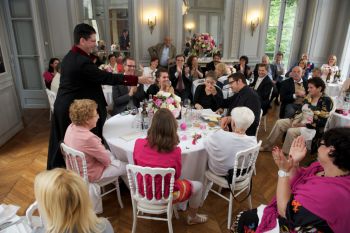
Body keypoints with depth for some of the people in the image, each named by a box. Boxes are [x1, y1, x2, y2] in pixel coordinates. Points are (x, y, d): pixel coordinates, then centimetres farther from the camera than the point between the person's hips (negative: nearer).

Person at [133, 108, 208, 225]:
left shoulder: (139, 143, -19)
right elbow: (177, 176, -11)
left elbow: (137, 165, 0)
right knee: (198, 186, 20)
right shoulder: (175, 151, -28)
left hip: (143, 190, 5)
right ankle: (192, 217, 41)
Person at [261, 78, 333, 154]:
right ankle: (267, 146, 4)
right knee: (279, 123, -3)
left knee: (291, 131, -30)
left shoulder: (326, 100, -16)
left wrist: (303, 124, -21)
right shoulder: (309, 97, 6)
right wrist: (295, 120, -8)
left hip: (313, 127, -8)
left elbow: (322, 121, -21)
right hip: (301, 120, 8)